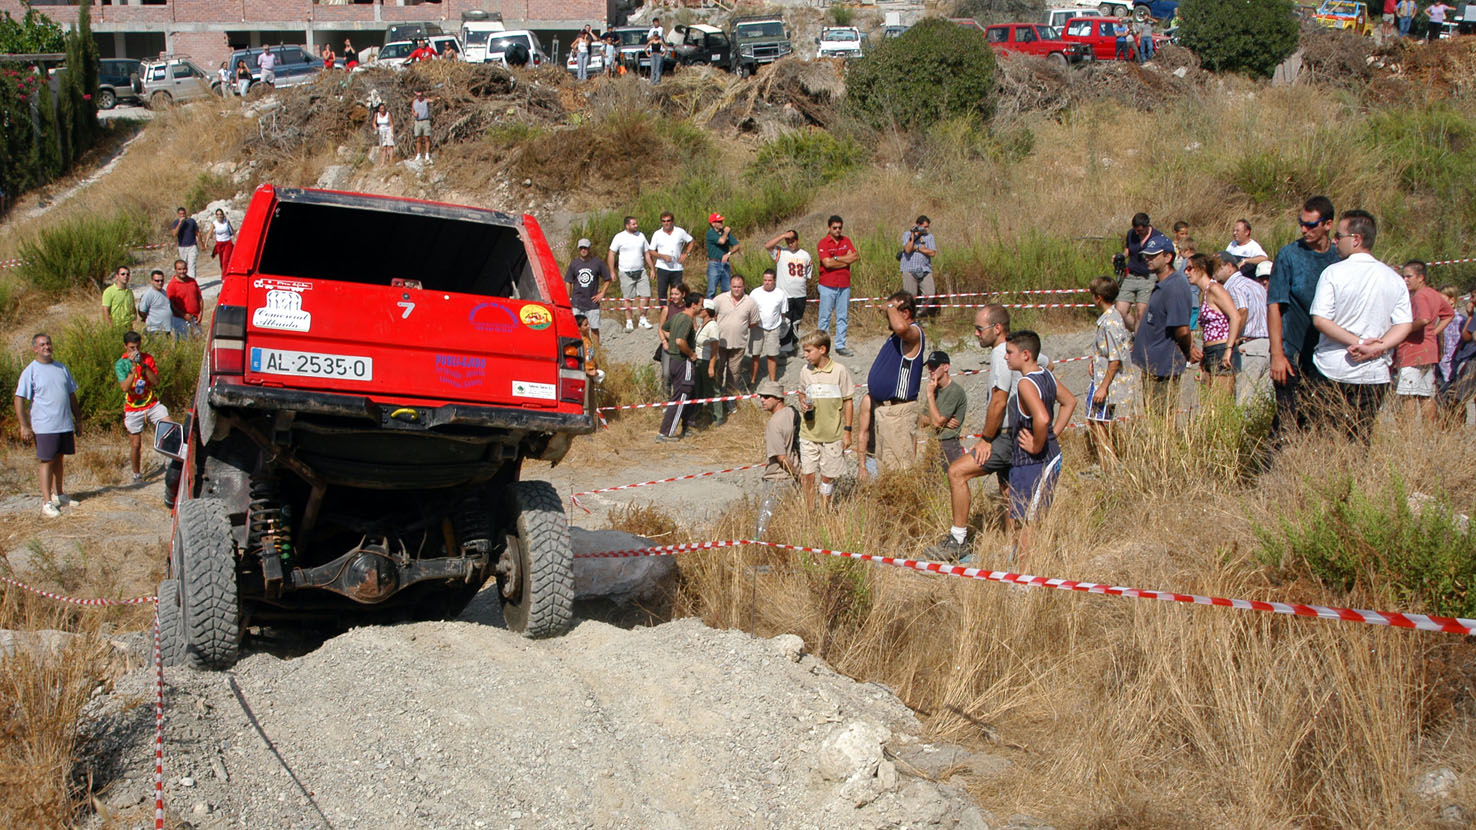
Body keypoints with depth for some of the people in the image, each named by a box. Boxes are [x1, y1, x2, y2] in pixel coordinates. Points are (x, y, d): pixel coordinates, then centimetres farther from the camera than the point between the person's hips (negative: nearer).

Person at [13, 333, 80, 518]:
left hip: (66, 425, 5)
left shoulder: (61, 368, 12)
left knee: (59, 459, 14)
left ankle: (59, 494, 27)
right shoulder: (30, 371, -5)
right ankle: (47, 503, -5)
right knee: (46, 461, -5)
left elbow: (71, 395, 20)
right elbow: (19, 399, -8)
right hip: (44, 426, -5)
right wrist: (23, 425, -15)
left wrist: (78, 419, 18)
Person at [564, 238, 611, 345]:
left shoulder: (598, 262, 1)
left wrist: (602, 293, -1)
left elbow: (607, 279, 9)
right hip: (577, 304, 1)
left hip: (593, 302, -1)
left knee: (594, 328, 3)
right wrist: (568, 300, 5)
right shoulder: (574, 263, 5)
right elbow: (568, 282, 10)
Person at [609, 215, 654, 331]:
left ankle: (643, 319, 10)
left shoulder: (641, 236, 8)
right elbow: (611, 254, -1)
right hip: (626, 273, -3)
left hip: (641, 271, 3)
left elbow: (647, 253, 14)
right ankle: (629, 322, 10)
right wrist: (612, 271, -6)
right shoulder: (619, 237, -3)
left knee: (646, 295, -4)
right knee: (628, 298, 2)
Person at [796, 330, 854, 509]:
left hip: (832, 434, -3)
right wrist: (803, 403, -5)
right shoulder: (805, 371, 2)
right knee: (808, 474, 3)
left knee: (827, 476, 8)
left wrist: (847, 431, -3)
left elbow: (847, 402, -2)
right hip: (809, 432, 3)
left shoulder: (839, 371, -9)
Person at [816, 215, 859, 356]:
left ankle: (840, 346, 14)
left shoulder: (846, 240, 10)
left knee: (843, 317, 7)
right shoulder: (823, 243, -5)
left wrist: (836, 258, -10)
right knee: (825, 317, -1)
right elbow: (827, 263, -17)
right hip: (828, 285, -5)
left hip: (844, 285, 5)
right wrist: (846, 261, -7)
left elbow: (855, 256, -3)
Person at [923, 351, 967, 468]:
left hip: (948, 445, -8)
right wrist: (944, 422, -8)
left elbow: (936, 422, -17)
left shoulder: (955, 391, -14)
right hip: (934, 443, 8)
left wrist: (930, 394, -13)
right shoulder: (936, 388, 14)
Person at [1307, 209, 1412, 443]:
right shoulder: (1394, 279, 7)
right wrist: (1374, 349, -6)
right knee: (1361, 439, 7)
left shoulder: (1333, 273, -5)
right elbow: (1404, 326, 1)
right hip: (1374, 374, 3)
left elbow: (1320, 320, -12)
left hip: (1332, 369, -3)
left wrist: (1358, 343, -10)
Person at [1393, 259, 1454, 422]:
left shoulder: (1420, 296, -14)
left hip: (1414, 353, -10)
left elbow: (1424, 319, -31)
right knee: (1427, 396, 12)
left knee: (1408, 396, -10)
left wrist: (1405, 329, -17)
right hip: (1430, 352, 10)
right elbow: (1450, 313, 32)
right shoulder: (1435, 295, 16)